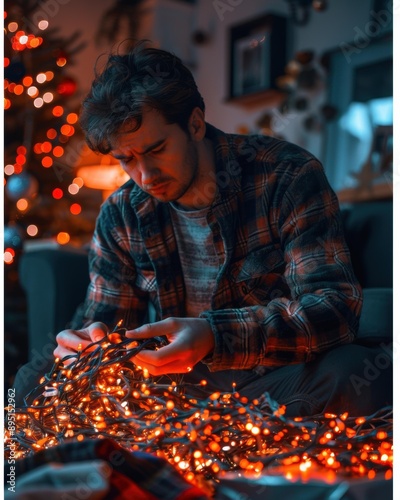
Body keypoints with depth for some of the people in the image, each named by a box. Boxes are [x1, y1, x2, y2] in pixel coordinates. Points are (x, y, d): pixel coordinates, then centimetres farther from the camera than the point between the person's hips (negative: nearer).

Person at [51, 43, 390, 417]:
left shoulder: (287, 176, -11)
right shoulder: (121, 215, 2)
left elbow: (336, 306, -20)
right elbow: (106, 321, 10)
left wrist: (213, 337, -35)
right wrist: (86, 344, -18)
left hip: (283, 380, -4)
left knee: (349, 371, -36)